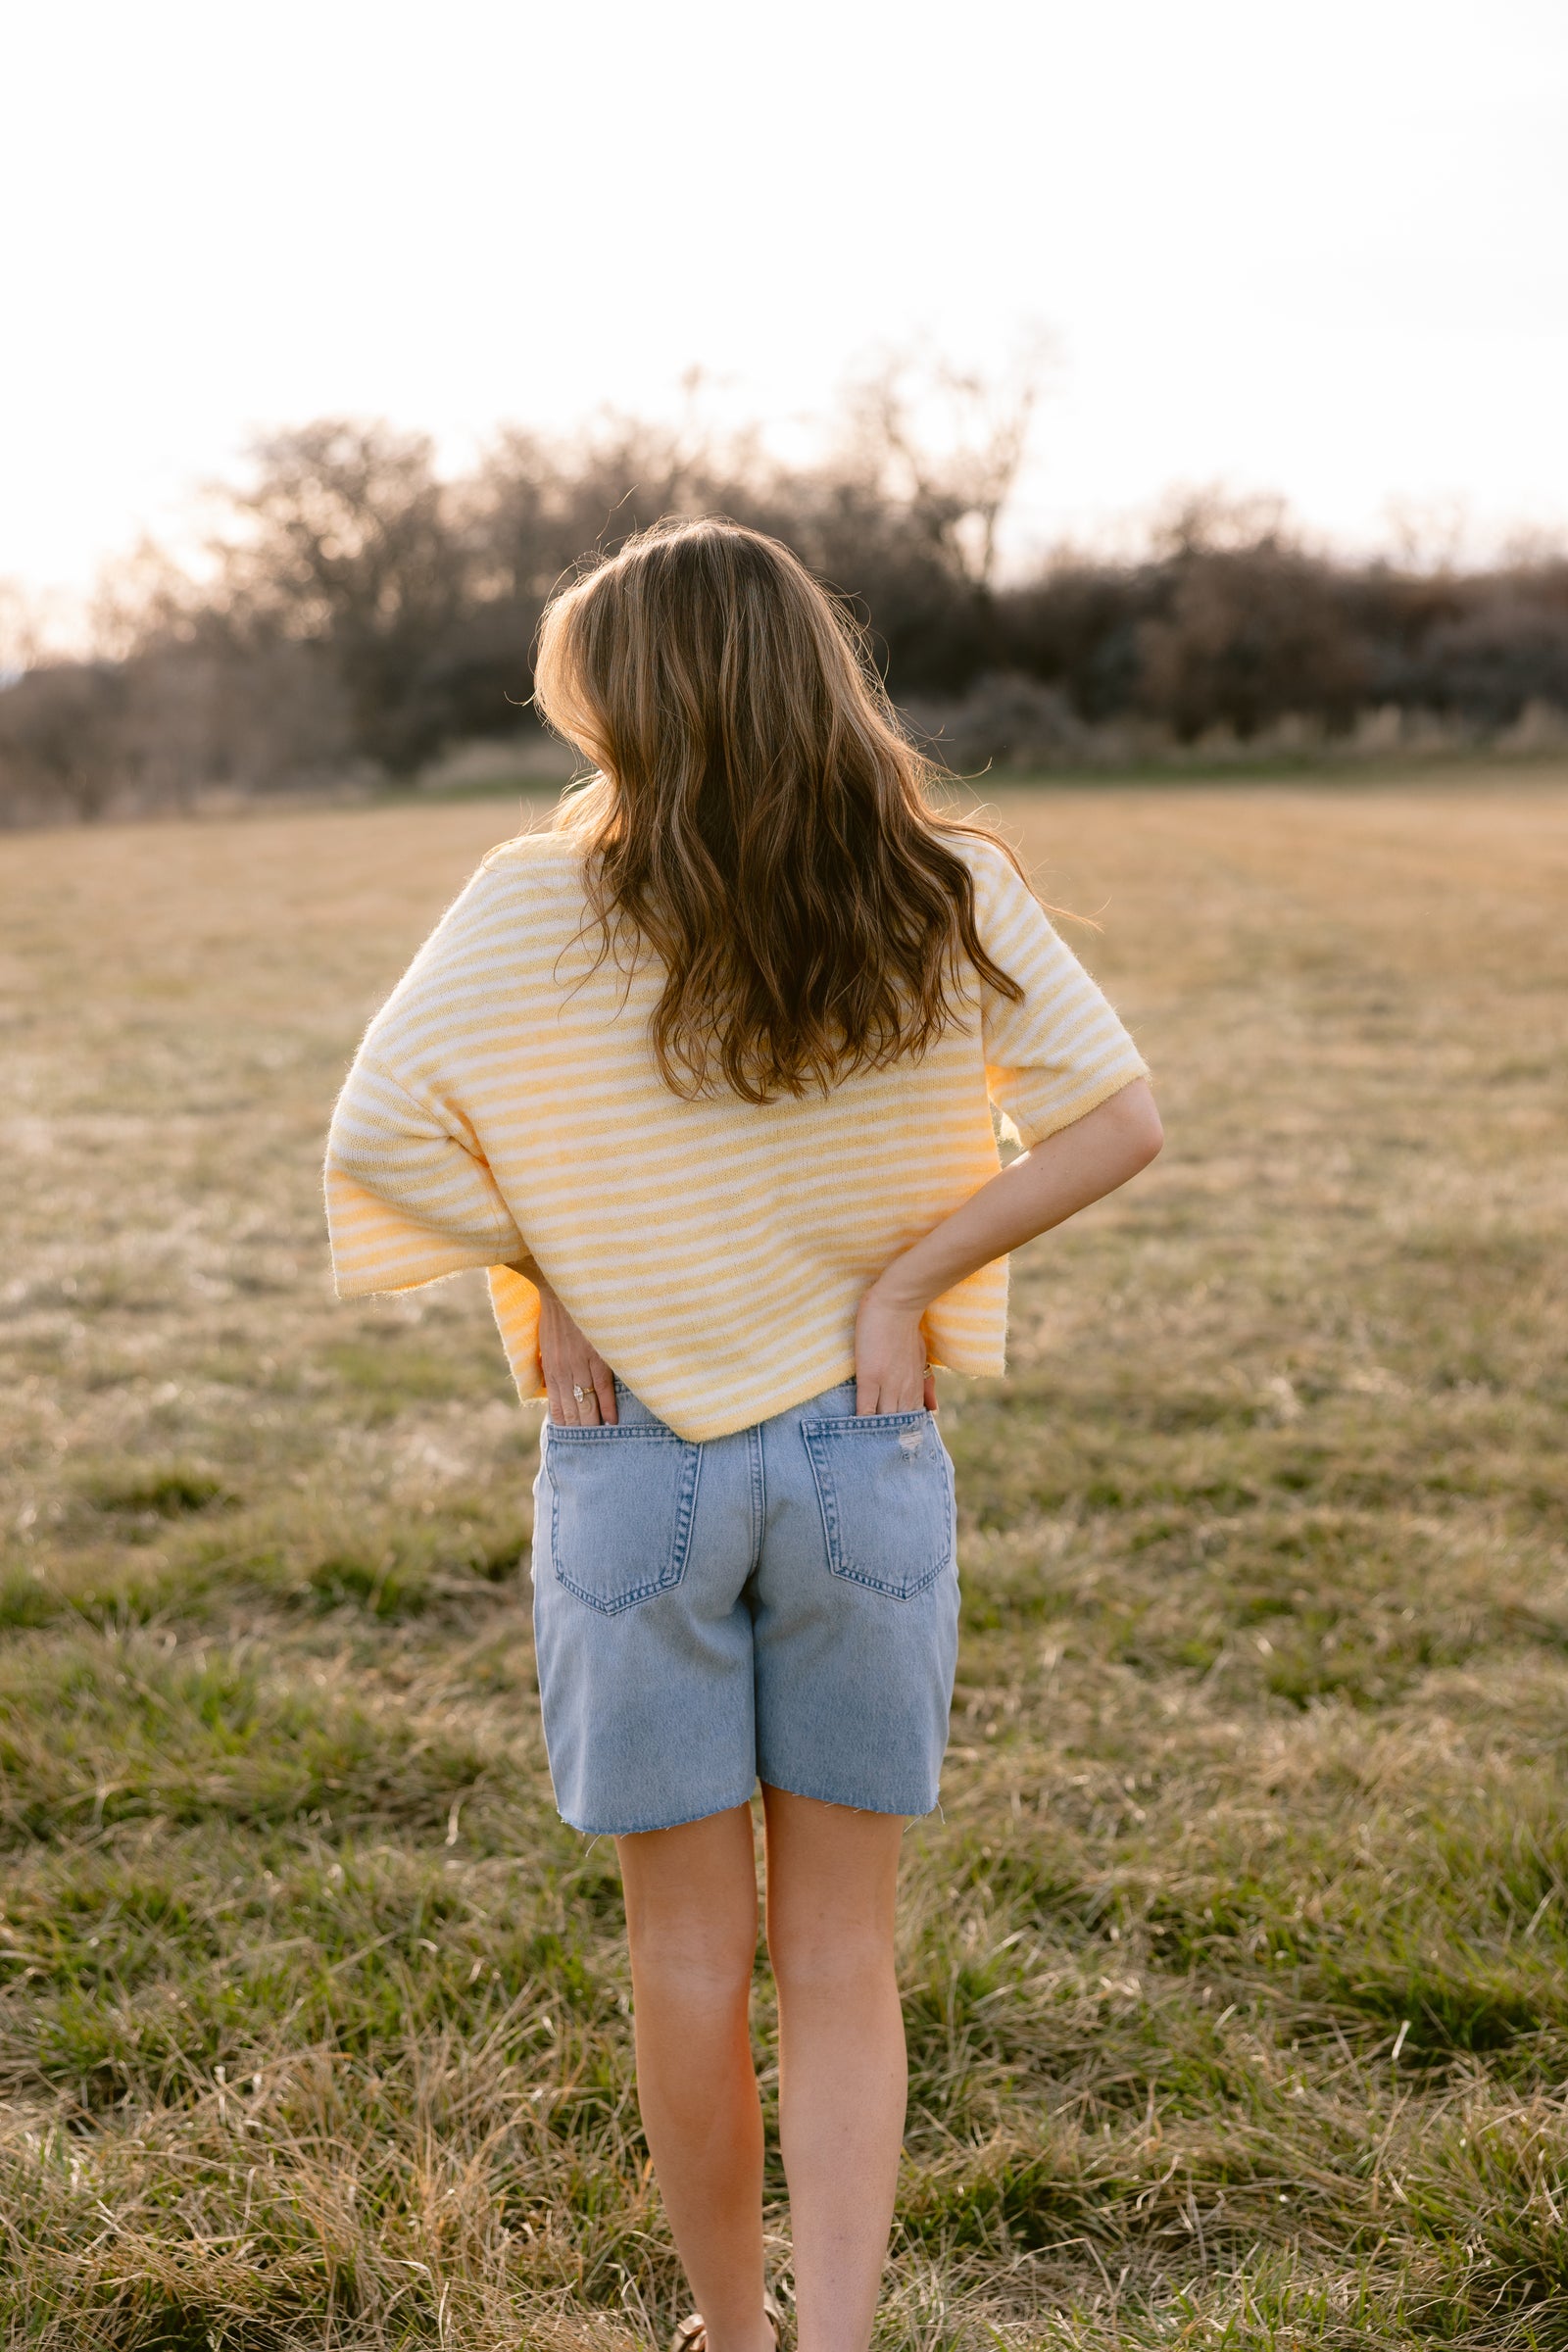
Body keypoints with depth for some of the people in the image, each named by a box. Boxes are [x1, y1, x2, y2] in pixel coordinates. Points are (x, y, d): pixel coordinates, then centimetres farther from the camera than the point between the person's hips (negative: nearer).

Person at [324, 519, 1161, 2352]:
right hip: (869, 1455, 1)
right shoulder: (951, 901, -6)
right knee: (842, 1952, 13)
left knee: (690, 1948, 15)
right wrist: (906, 1278, -4)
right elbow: (1118, 1123, -5)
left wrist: (546, 1292, -1)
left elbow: (377, 1140, -12)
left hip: (634, 1466, -1)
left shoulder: (537, 913, -12)